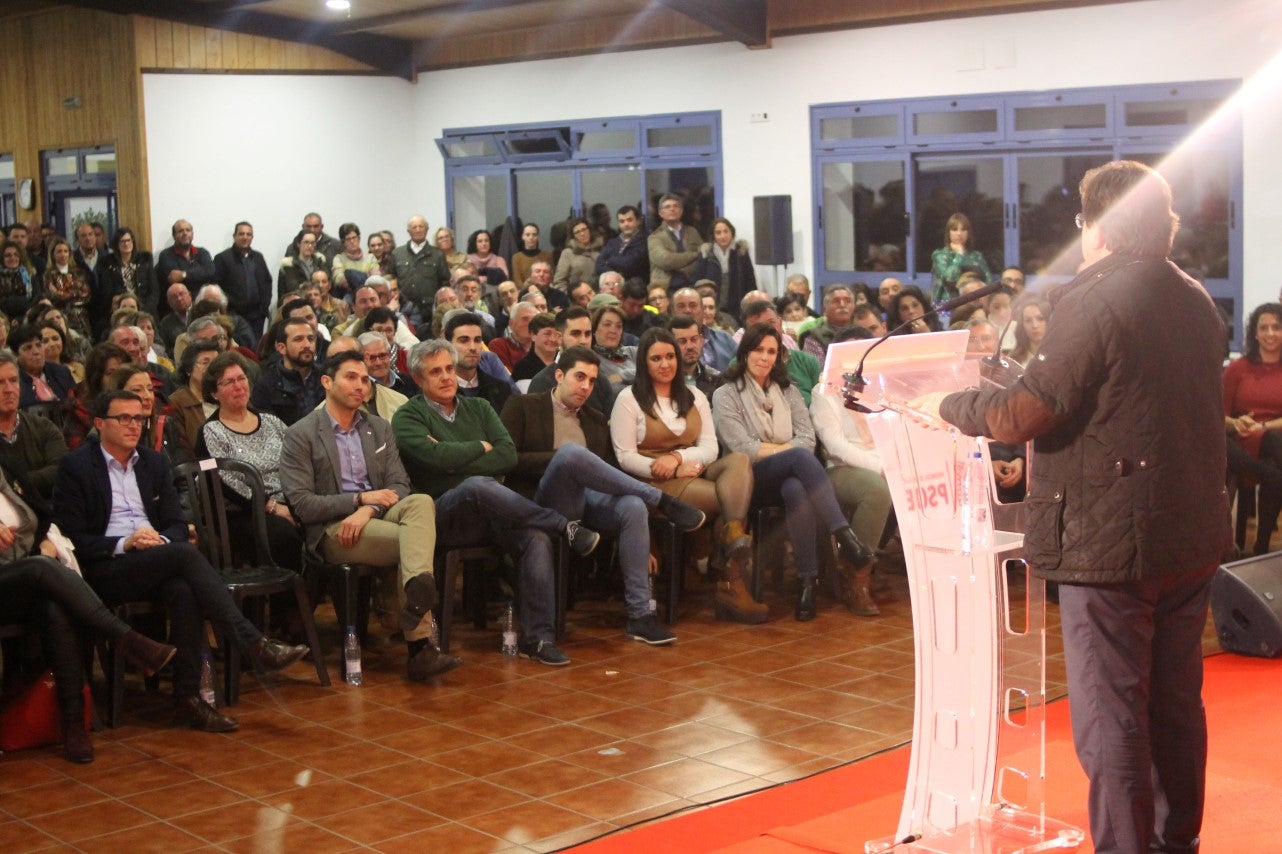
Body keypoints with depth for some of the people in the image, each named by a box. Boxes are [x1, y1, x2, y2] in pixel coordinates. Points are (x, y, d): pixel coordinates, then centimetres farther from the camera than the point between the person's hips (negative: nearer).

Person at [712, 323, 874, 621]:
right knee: (800, 457, -37)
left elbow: (808, 438, 7)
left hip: (788, 477, 4)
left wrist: (766, 449, -8)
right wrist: (788, 449, -3)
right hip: (751, 480, -3)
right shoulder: (726, 395, 8)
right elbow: (742, 447, -6)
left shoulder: (788, 392, 21)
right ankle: (845, 537, -47)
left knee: (797, 491, -38)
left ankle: (808, 579, -40)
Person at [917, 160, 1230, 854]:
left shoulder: (1097, 303, -16)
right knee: (1176, 704, 18)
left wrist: (946, 404, -2)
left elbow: (1024, 414, -19)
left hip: (1110, 538, -8)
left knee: (1110, 717, 0)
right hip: (1193, 536, 8)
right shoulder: (1196, 303, 9)